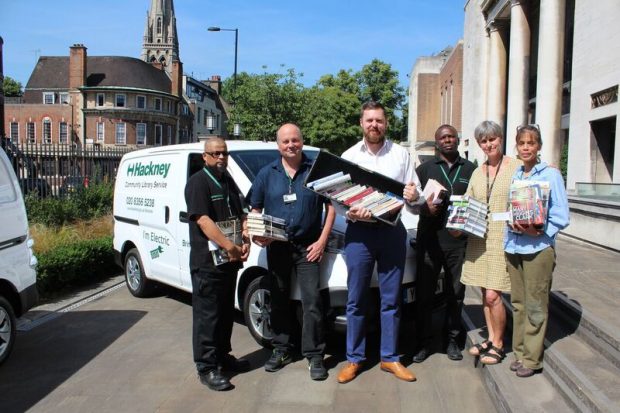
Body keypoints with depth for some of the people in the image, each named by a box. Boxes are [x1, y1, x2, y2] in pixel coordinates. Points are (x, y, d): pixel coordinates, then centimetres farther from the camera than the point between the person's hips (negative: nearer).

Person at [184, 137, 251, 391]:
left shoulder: (228, 181, 17)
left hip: (230, 259, 8)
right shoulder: (198, 182, -8)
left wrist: (245, 241, 0)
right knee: (207, 314, -2)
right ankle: (207, 368, 6)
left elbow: (240, 214, 17)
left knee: (226, 311, 17)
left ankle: (223, 356, 30)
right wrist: (229, 246, -25)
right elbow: (203, 220, -19)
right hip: (207, 261, -8)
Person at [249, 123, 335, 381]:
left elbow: (330, 206, 2)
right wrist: (256, 234, -9)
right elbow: (255, 210, 10)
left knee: (312, 301, -6)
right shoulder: (267, 174, 6)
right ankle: (281, 349, 26)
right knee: (278, 299, 11)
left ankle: (314, 355, 5)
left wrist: (322, 240, -6)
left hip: (308, 247, -3)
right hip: (276, 247, 3)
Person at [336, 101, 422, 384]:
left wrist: (413, 196, -16)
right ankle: (354, 358, 16)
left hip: (392, 231, 1)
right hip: (359, 232, 0)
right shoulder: (349, 156, 7)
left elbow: (415, 194, 8)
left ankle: (390, 358, 19)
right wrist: (350, 212, -17)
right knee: (356, 299, 4)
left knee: (391, 299, 7)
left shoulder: (401, 154, 8)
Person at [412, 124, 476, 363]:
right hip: (429, 239, -1)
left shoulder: (471, 170, 11)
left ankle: (452, 340, 23)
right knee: (424, 293, 2)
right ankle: (423, 342, 13)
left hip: (459, 241, 1)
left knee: (455, 294, 8)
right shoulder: (425, 169, 9)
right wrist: (426, 208, -16)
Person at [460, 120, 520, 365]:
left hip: (504, 238, -5)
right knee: (485, 293, 12)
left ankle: (498, 344, 13)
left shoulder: (516, 168, -4)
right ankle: (491, 338, 27)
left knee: (493, 295, -7)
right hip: (479, 239, 6)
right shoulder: (477, 173, 14)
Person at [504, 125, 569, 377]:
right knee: (518, 303, 12)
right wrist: (512, 222, -8)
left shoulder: (550, 174, -5)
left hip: (538, 248, -4)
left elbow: (561, 217, -5)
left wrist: (538, 231, -21)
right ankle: (520, 351, 25)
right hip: (513, 246, 4)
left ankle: (532, 358, 15)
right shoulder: (513, 175, 9)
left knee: (535, 306, 3)